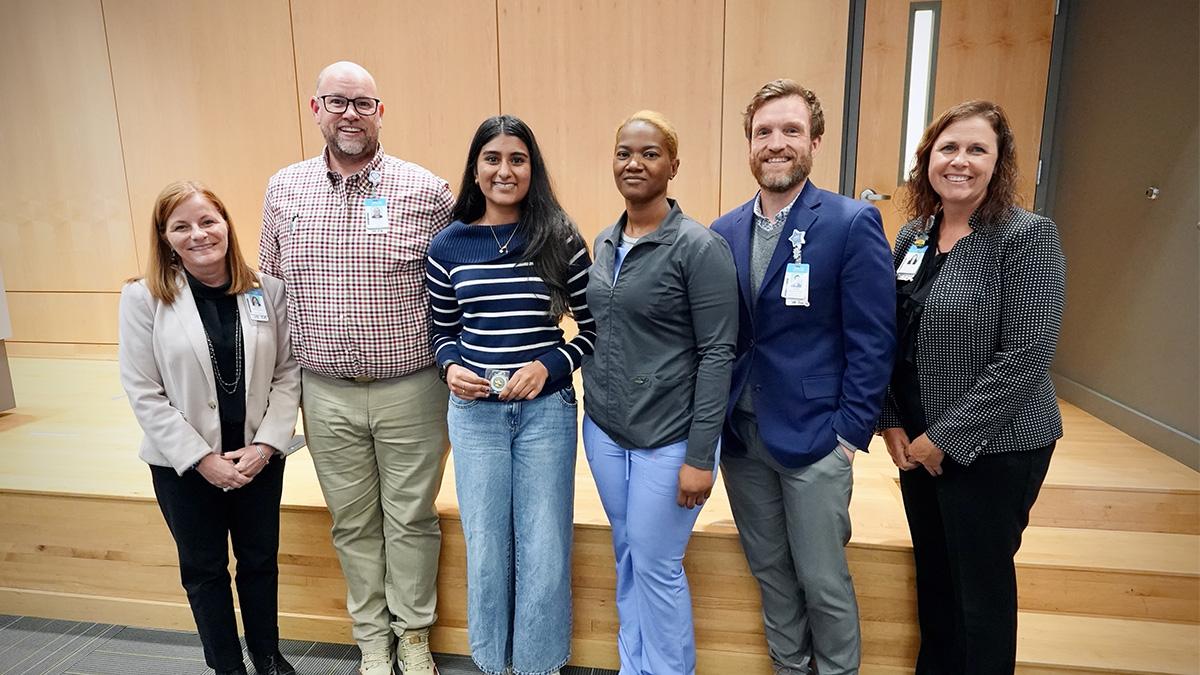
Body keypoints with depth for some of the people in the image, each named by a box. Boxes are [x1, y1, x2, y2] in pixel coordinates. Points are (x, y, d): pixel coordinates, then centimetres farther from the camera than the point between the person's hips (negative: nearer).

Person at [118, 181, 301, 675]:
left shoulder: (268, 290, -5)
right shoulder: (143, 298, -9)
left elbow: (288, 372, -2)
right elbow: (144, 394, -9)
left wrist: (265, 445, -11)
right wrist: (202, 459, -12)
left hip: (258, 457, 1)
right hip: (183, 463, -1)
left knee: (260, 561, 16)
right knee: (204, 569, 15)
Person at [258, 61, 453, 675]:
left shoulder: (426, 192, -7)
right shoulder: (283, 190, 4)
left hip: (410, 389, -3)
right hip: (327, 394, 3)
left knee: (410, 519, 11)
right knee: (352, 524, 16)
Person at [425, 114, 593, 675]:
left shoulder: (561, 240, -4)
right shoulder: (448, 246, 2)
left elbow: (595, 329, 0)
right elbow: (443, 331, 11)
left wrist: (550, 365, -15)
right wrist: (452, 367, -8)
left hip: (546, 408, -1)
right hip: (475, 412, 2)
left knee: (544, 549, 9)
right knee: (486, 546, 14)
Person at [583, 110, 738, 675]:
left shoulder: (700, 247, -12)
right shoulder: (605, 242, 7)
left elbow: (717, 353, -14)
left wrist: (700, 455, -16)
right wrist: (595, 406, 13)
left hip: (667, 439, -6)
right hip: (604, 430, 6)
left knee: (657, 567, 7)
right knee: (626, 558, 19)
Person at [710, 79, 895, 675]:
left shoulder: (853, 224, -9)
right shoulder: (722, 233, 5)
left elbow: (872, 342, -10)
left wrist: (851, 434, -12)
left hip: (814, 439, -4)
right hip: (741, 436, 5)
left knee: (822, 581, 9)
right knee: (770, 572, 19)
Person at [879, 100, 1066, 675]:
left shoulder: (1028, 236, -13)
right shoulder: (913, 236, 5)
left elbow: (1026, 357, -19)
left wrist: (947, 439, -17)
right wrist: (892, 424, 0)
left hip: (992, 448, -5)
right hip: (916, 443, 6)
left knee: (981, 584, 10)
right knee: (932, 573, 19)